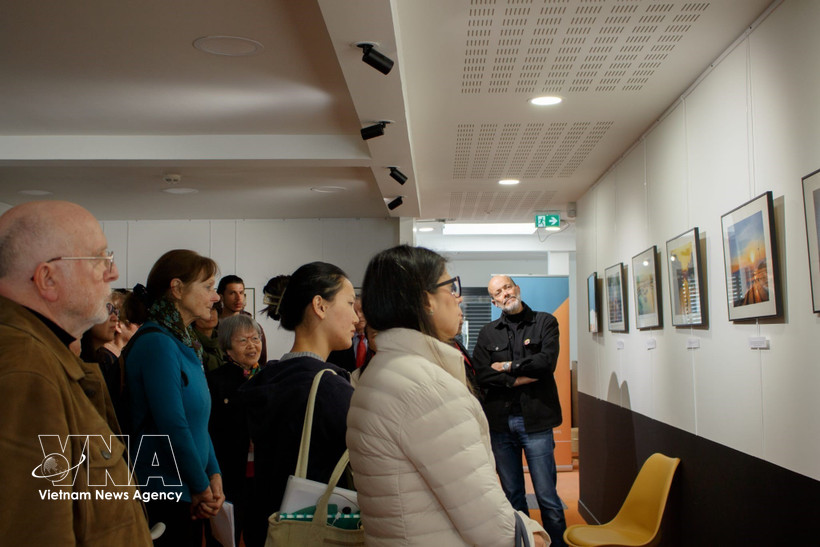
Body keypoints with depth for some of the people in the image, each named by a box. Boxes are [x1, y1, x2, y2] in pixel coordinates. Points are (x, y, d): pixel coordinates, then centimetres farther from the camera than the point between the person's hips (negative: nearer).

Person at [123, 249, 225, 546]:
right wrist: (202, 488, -12)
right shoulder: (156, 343, -18)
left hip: (187, 494, 8)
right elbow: (173, 428, -22)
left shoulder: (184, 343, 10)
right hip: (163, 495, -8)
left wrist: (214, 476, 1)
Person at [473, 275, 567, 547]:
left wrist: (507, 367, -4)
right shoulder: (488, 333, 10)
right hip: (500, 421, 3)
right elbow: (481, 374, -3)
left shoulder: (545, 322, 4)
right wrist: (519, 379, -10)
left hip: (535, 419, -2)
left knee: (547, 495, 0)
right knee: (512, 496, 12)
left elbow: (547, 361, -11)